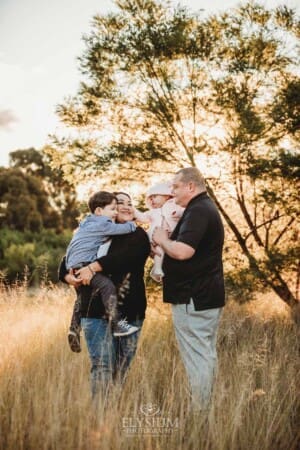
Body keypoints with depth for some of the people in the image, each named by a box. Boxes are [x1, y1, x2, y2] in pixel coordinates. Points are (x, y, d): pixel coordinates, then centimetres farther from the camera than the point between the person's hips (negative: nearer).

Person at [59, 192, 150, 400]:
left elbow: (126, 256, -16)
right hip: (97, 311, 0)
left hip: (129, 312, 0)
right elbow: (68, 259, 16)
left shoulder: (138, 235, 5)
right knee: (102, 366, -8)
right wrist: (69, 276, -6)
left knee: (122, 368, 5)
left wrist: (94, 267, -23)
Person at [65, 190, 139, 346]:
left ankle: (74, 330, 35)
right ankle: (117, 324, -31)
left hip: (74, 266, 11)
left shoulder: (88, 223, 20)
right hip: (83, 264, -11)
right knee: (107, 285, -25)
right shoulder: (102, 224, -9)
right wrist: (132, 224, 12)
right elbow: (124, 229, -6)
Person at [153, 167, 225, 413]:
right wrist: (169, 239, 12)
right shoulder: (207, 208, 17)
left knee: (196, 357, -6)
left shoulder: (198, 211, -17)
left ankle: (198, 412, -1)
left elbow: (182, 251, -28)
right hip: (208, 294, 11)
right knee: (206, 354, 15)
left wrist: (162, 239, -9)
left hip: (193, 298, -11)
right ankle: (206, 411, 24)